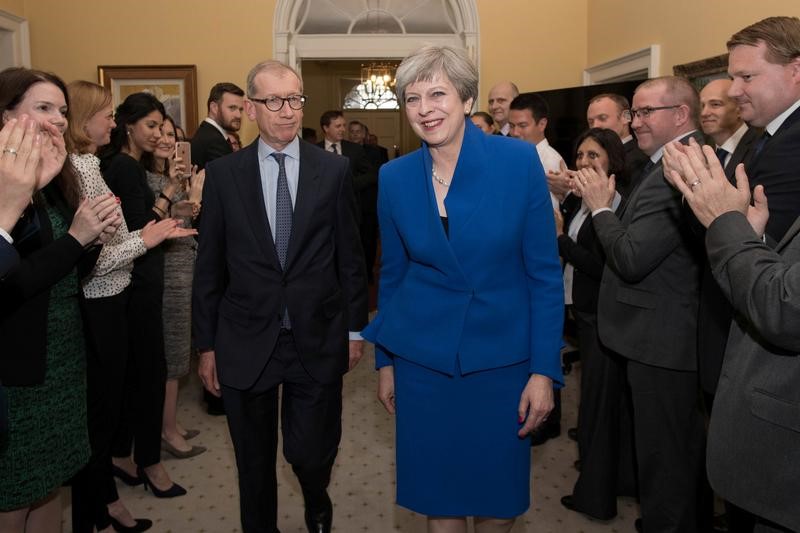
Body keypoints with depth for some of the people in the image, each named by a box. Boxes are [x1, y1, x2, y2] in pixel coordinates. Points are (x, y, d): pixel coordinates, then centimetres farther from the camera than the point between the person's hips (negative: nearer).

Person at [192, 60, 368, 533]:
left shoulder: (334, 170, -1)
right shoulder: (222, 174, -1)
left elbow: (350, 256, 3)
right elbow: (209, 267, 2)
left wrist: (355, 328, 4)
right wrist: (207, 344, 3)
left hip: (318, 340, 0)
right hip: (246, 342, 1)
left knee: (311, 453, 8)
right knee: (255, 463, 14)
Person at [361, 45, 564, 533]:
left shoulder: (520, 161, -9)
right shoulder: (395, 177, -2)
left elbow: (545, 273, -7)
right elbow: (392, 275, 8)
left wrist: (545, 370, -9)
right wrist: (385, 362, 11)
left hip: (501, 360, -1)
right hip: (423, 363, 2)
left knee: (498, 493, 13)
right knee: (437, 493, 13)